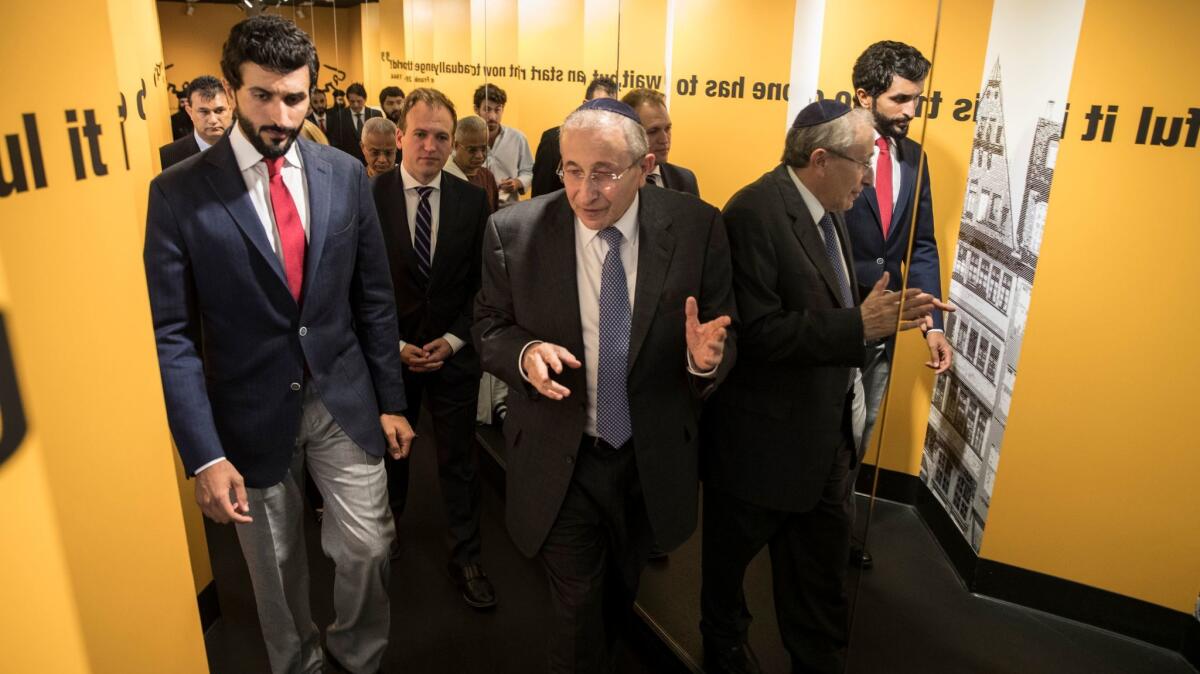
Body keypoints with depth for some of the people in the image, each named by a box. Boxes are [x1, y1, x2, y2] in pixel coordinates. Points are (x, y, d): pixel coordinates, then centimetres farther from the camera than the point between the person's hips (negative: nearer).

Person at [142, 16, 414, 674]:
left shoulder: (345, 175, -2)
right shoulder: (178, 193, -9)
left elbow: (374, 298, 4)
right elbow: (171, 335, -9)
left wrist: (391, 399, 5)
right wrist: (203, 453, -13)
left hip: (344, 400, 2)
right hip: (253, 414, -1)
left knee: (368, 547, 9)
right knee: (276, 566, 16)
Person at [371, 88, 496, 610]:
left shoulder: (473, 200, -4)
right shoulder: (368, 198, -9)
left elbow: (482, 283, -1)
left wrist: (452, 340, -10)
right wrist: (392, 344, -11)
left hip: (454, 352, 1)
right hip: (388, 353, 0)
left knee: (459, 460, 9)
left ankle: (466, 557, 26)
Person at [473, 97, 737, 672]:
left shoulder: (696, 227, -14)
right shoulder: (514, 231, -14)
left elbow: (725, 332, -6)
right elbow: (490, 326, -3)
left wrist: (706, 357, -30)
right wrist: (524, 352, -26)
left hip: (654, 457, 3)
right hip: (558, 458, -2)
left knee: (622, 589, 29)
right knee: (577, 604, 14)